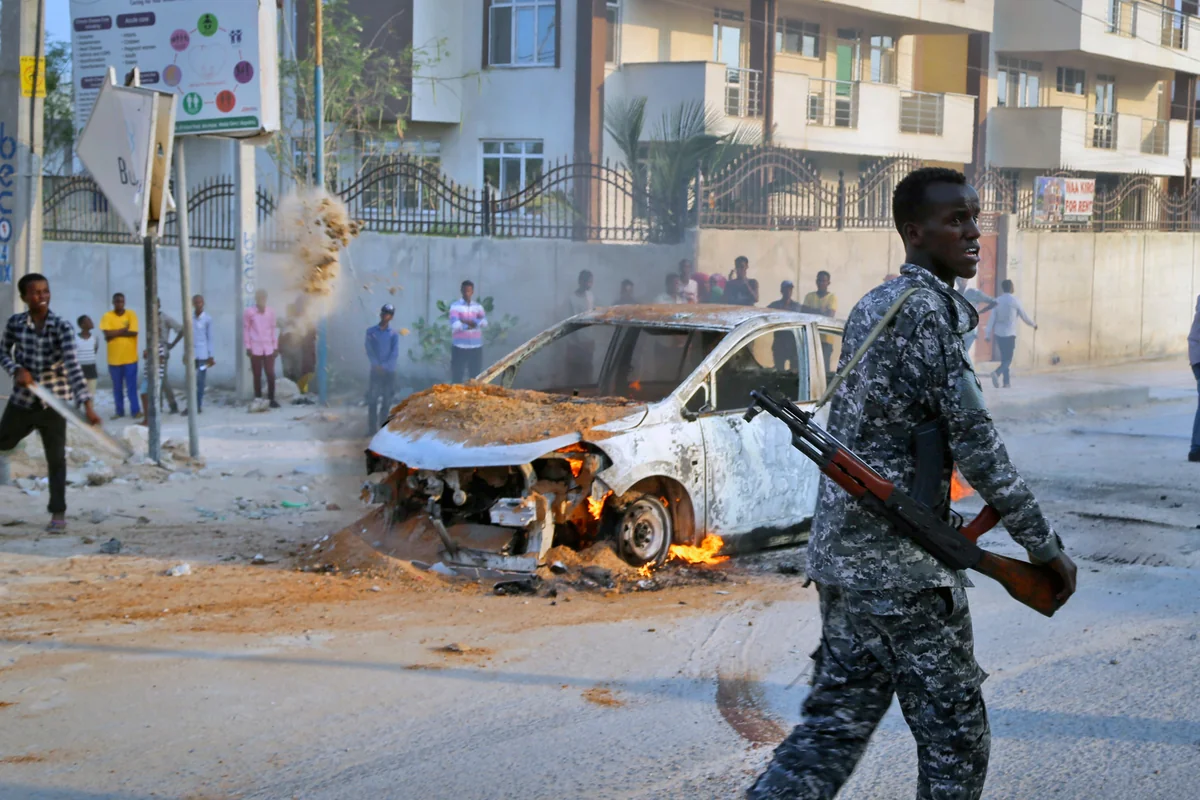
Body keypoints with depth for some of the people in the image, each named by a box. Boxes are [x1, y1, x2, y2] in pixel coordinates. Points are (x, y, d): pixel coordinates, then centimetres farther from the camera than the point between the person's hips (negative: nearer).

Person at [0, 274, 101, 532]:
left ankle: (58, 513, 11)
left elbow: (73, 365, -22)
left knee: (56, 458, 3)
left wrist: (87, 404, -32)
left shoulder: (62, 326, -14)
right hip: (22, 399, 3)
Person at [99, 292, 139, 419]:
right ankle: (119, 411, 15)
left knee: (131, 386, -1)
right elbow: (107, 334, -13)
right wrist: (123, 330, -11)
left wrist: (115, 333, -11)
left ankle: (135, 410, 4)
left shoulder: (131, 315, 0)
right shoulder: (107, 316, -1)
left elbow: (134, 332, -12)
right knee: (117, 387, 8)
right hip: (114, 358, 1)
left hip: (130, 357, -1)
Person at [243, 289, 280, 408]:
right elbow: (246, 329, 0)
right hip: (255, 349, -2)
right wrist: (248, 347, -4)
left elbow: (273, 329, 10)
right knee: (257, 375, 4)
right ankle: (258, 399, 10)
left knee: (271, 374, -1)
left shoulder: (270, 312, 6)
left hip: (269, 348, 2)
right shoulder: (249, 312, -1)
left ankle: (271, 399, 6)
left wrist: (275, 347, 8)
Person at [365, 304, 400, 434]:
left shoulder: (394, 334, 4)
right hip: (375, 371, 0)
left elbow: (395, 353, -5)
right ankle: (372, 428, -5)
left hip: (389, 372, 0)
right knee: (372, 400, -6)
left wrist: (384, 366, -16)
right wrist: (377, 365, -14)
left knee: (386, 401, 3)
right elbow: (369, 350, -2)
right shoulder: (371, 331, 5)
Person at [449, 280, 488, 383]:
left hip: (476, 347, 4)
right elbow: (455, 325, -17)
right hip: (459, 347, -4)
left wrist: (466, 321, -14)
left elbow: (484, 322, -7)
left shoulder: (478, 307, 10)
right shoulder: (455, 306, -3)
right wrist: (475, 323, -6)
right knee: (457, 378, -2)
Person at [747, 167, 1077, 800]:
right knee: (955, 735, 4)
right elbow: (975, 444, -18)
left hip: (838, 551, 9)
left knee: (837, 721, 13)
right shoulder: (926, 311, -15)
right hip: (903, 563, -9)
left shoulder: (870, 307, 15)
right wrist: (1046, 547, -12)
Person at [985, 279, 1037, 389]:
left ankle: (1006, 382, 17)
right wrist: (1033, 324, 19)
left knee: (1004, 358, 15)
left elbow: (992, 319, 1)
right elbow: (1024, 316, 1)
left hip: (998, 333, 5)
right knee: (1008, 359, -3)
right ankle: (997, 373, -29)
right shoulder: (1015, 301, -8)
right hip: (1009, 334, -5)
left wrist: (988, 334, 2)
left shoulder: (997, 301, 3)